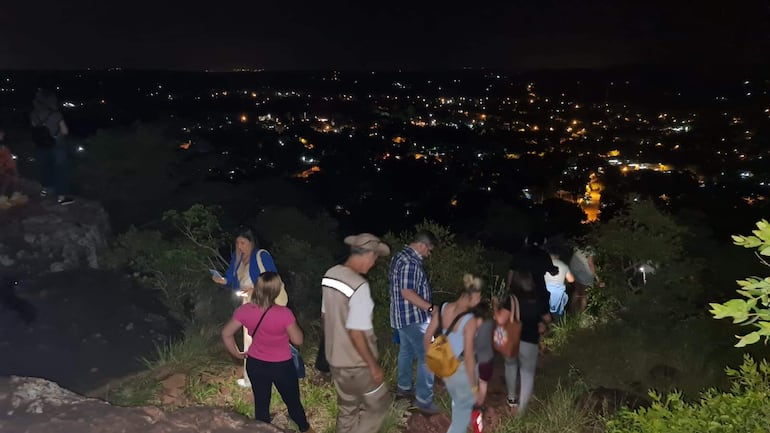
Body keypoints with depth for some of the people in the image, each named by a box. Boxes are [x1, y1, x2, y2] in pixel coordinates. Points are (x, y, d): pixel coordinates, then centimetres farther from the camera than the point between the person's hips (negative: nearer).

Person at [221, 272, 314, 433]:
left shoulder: (245, 310, -15)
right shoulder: (284, 313, -28)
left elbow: (226, 333, -3)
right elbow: (297, 340, -16)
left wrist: (237, 354, 9)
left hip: (255, 364, 3)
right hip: (282, 366, -3)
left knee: (261, 404, 21)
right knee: (293, 402, 21)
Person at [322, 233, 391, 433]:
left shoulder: (330, 274, -2)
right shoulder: (359, 286, -29)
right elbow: (355, 333, -27)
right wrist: (373, 365, -15)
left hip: (335, 358, 8)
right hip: (356, 364, -8)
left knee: (347, 409, 24)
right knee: (379, 405, 15)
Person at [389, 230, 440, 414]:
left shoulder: (401, 256, 9)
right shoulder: (410, 262, -24)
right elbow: (407, 293, -28)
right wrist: (431, 307, -25)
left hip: (402, 314, 11)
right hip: (413, 317, -11)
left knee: (406, 350, 22)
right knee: (427, 357, -4)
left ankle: (404, 387, 36)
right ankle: (424, 400, 1)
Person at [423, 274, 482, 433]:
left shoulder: (442, 308, -11)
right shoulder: (470, 321, -27)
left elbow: (427, 338, -4)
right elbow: (468, 356, -26)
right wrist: (474, 385, -16)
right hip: (462, 369, -6)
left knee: (458, 403, 31)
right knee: (464, 409, 17)